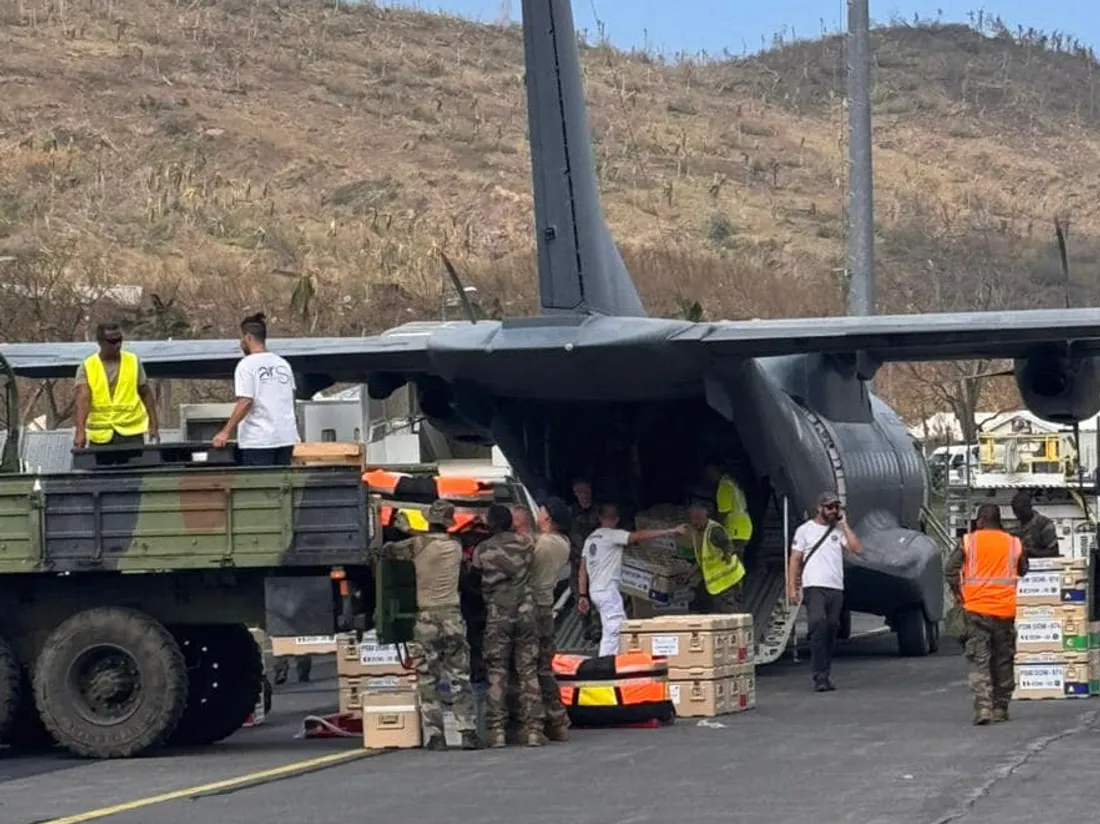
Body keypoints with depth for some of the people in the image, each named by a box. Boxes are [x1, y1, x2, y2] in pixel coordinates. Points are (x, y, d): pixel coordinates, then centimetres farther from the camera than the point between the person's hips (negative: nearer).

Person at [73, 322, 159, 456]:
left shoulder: (134, 362, 5)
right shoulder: (86, 367, -1)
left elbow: (146, 394, 14)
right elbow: (82, 400, -14)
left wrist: (154, 425, 8)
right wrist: (80, 431, -28)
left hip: (131, 434, 0)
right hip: (100, 438, 0)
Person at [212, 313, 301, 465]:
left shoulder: (247, 365, -9)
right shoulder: (283, 364, 11)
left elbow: (245, 402, -16)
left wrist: (225, 432, -13)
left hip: (259, 439, -6)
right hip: (286, 437, 6)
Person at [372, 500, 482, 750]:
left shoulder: (418, 545, -5)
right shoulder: (455, 547, 5)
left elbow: (384, 551, 1)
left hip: (427, 618, -2)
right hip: (453, 617, 2)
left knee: (428, 680, 3)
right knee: (459, 678, 6)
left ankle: (435, 735, -3)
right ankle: (468, 732, -1)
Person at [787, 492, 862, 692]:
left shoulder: (840, 530, 13)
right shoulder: (805, 530, 5)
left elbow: (857, 548, -1)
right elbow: (795, 559, 5)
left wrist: (844, 524, 1)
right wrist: (792, 586, -3)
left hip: (836, 589, 4)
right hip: (814, 587, -4)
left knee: (831, 631, 4)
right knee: (818, 625, -19)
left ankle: (825, 674, 11)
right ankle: (819, 676, -21)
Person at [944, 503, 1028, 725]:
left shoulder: (968, 541, -1)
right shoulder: (1014, 544, 4)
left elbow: (950, 569, -5)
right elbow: (1023, 572, 14)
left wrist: (958, 594, 8)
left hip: (976, 609, -2)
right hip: (1005, 610, 2)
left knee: (978, 660, -1)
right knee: (1003, 661, 13)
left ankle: (982, 707, -16)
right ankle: (1000, 709, 18)